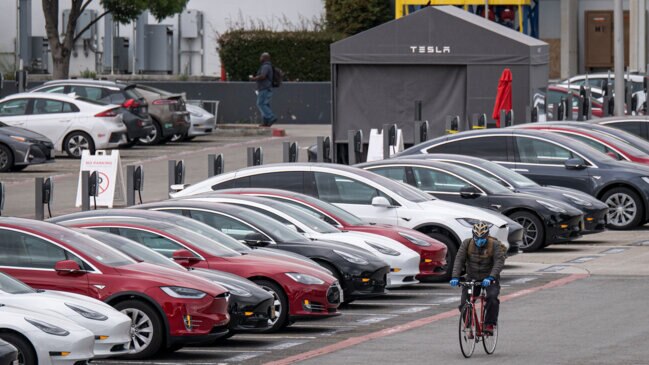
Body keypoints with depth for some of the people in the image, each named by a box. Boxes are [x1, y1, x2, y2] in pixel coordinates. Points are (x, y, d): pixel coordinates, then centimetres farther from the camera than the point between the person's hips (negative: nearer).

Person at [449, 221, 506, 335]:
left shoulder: (495, 245, -16)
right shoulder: (467, 243, -9)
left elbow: (499, 262, -26)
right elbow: (459, 260, -16)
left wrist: (491, 277, -42)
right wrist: (455, 277, -31)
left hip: (489, 279, -3)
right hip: (472, 278, 3)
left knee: (492, 298, -29)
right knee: (464, 304, -9)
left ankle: (489, 325, -17)